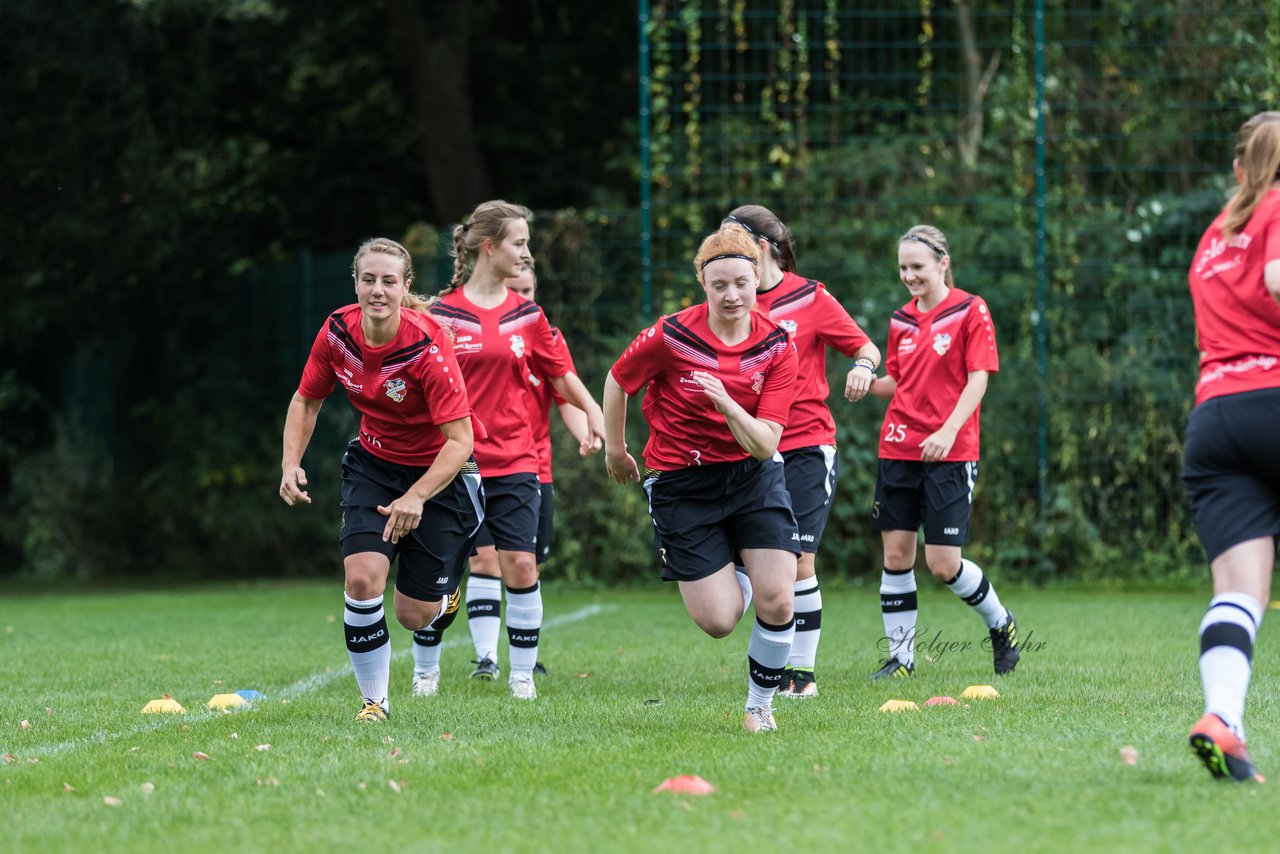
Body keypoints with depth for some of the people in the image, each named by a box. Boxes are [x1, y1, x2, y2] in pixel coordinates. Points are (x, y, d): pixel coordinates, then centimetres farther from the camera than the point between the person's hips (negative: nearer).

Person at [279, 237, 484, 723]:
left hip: (438, 473, -3)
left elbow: (460, 440, -27)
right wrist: (291, 464, -9)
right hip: (374, 462, 3)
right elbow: (306, 400, 5)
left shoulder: (427, 346, -27)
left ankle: (444, 599, 40)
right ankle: (374, 700, -5)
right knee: (362, 577, -20)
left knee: (415, 616, 1)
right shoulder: (337, 332, -13)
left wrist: (416, 498, -37)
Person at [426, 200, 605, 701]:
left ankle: (522, 674, 3)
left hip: (514, 463, 2)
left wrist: (593, 412, 3)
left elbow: (559, 373, 16)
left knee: (521, 566, -7)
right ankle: (424, 672, 19)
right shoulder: (443, 313, -4)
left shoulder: (526, 314, 6)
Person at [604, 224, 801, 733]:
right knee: (718, 620, -9)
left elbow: (765, 445, -14)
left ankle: (760, 705, 11)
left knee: (778, 600, -13)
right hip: (681, 484, -2)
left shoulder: (777, 347, -9)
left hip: (752, 476, 2)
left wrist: (727, 405, -31)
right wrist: (614, 449, 14)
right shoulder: (672, 335, -16)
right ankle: (735, 583, 31)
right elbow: (617, 382, 4)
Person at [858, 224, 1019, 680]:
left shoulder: (970, 311, -4)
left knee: (943, 564, -8)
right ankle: (900, 655, 10)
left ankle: (1000, 623, 18)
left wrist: (948, 432, -21)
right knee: (896, 555, 1)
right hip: (898, 449, 5)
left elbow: (978, 380, -9)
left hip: (950, 453, -5)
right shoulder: (902, 320, 12)